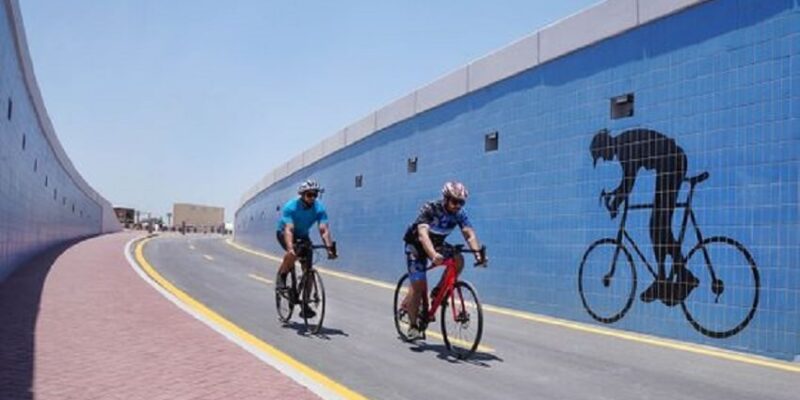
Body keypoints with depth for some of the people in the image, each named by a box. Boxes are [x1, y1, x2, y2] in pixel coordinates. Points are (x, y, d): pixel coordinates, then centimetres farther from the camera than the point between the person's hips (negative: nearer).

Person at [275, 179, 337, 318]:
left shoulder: (319, 208, -22)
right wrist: (290, 248, -56)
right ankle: (281, 278, -9)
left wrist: (329, 247, -46)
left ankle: (305, 306, 1)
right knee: (293, 253, -37)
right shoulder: (291, 207, -30)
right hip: (284, 233, -3)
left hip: (303, 236, 4)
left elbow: (324, 230, -30)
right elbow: (288, 229, -41)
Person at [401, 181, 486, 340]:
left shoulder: (459, 213, -17)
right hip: (416, 244, -4)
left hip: (437, 244, 5)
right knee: (419, 285, -13)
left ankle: (439, 291, -3)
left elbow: (470, 234, -26)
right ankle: (412, 327, 1)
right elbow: (423, 234, -44)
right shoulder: (429, 209, -31)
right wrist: (433, 255, -61)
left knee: (458, 260, -24)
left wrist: (478, 254, -45)